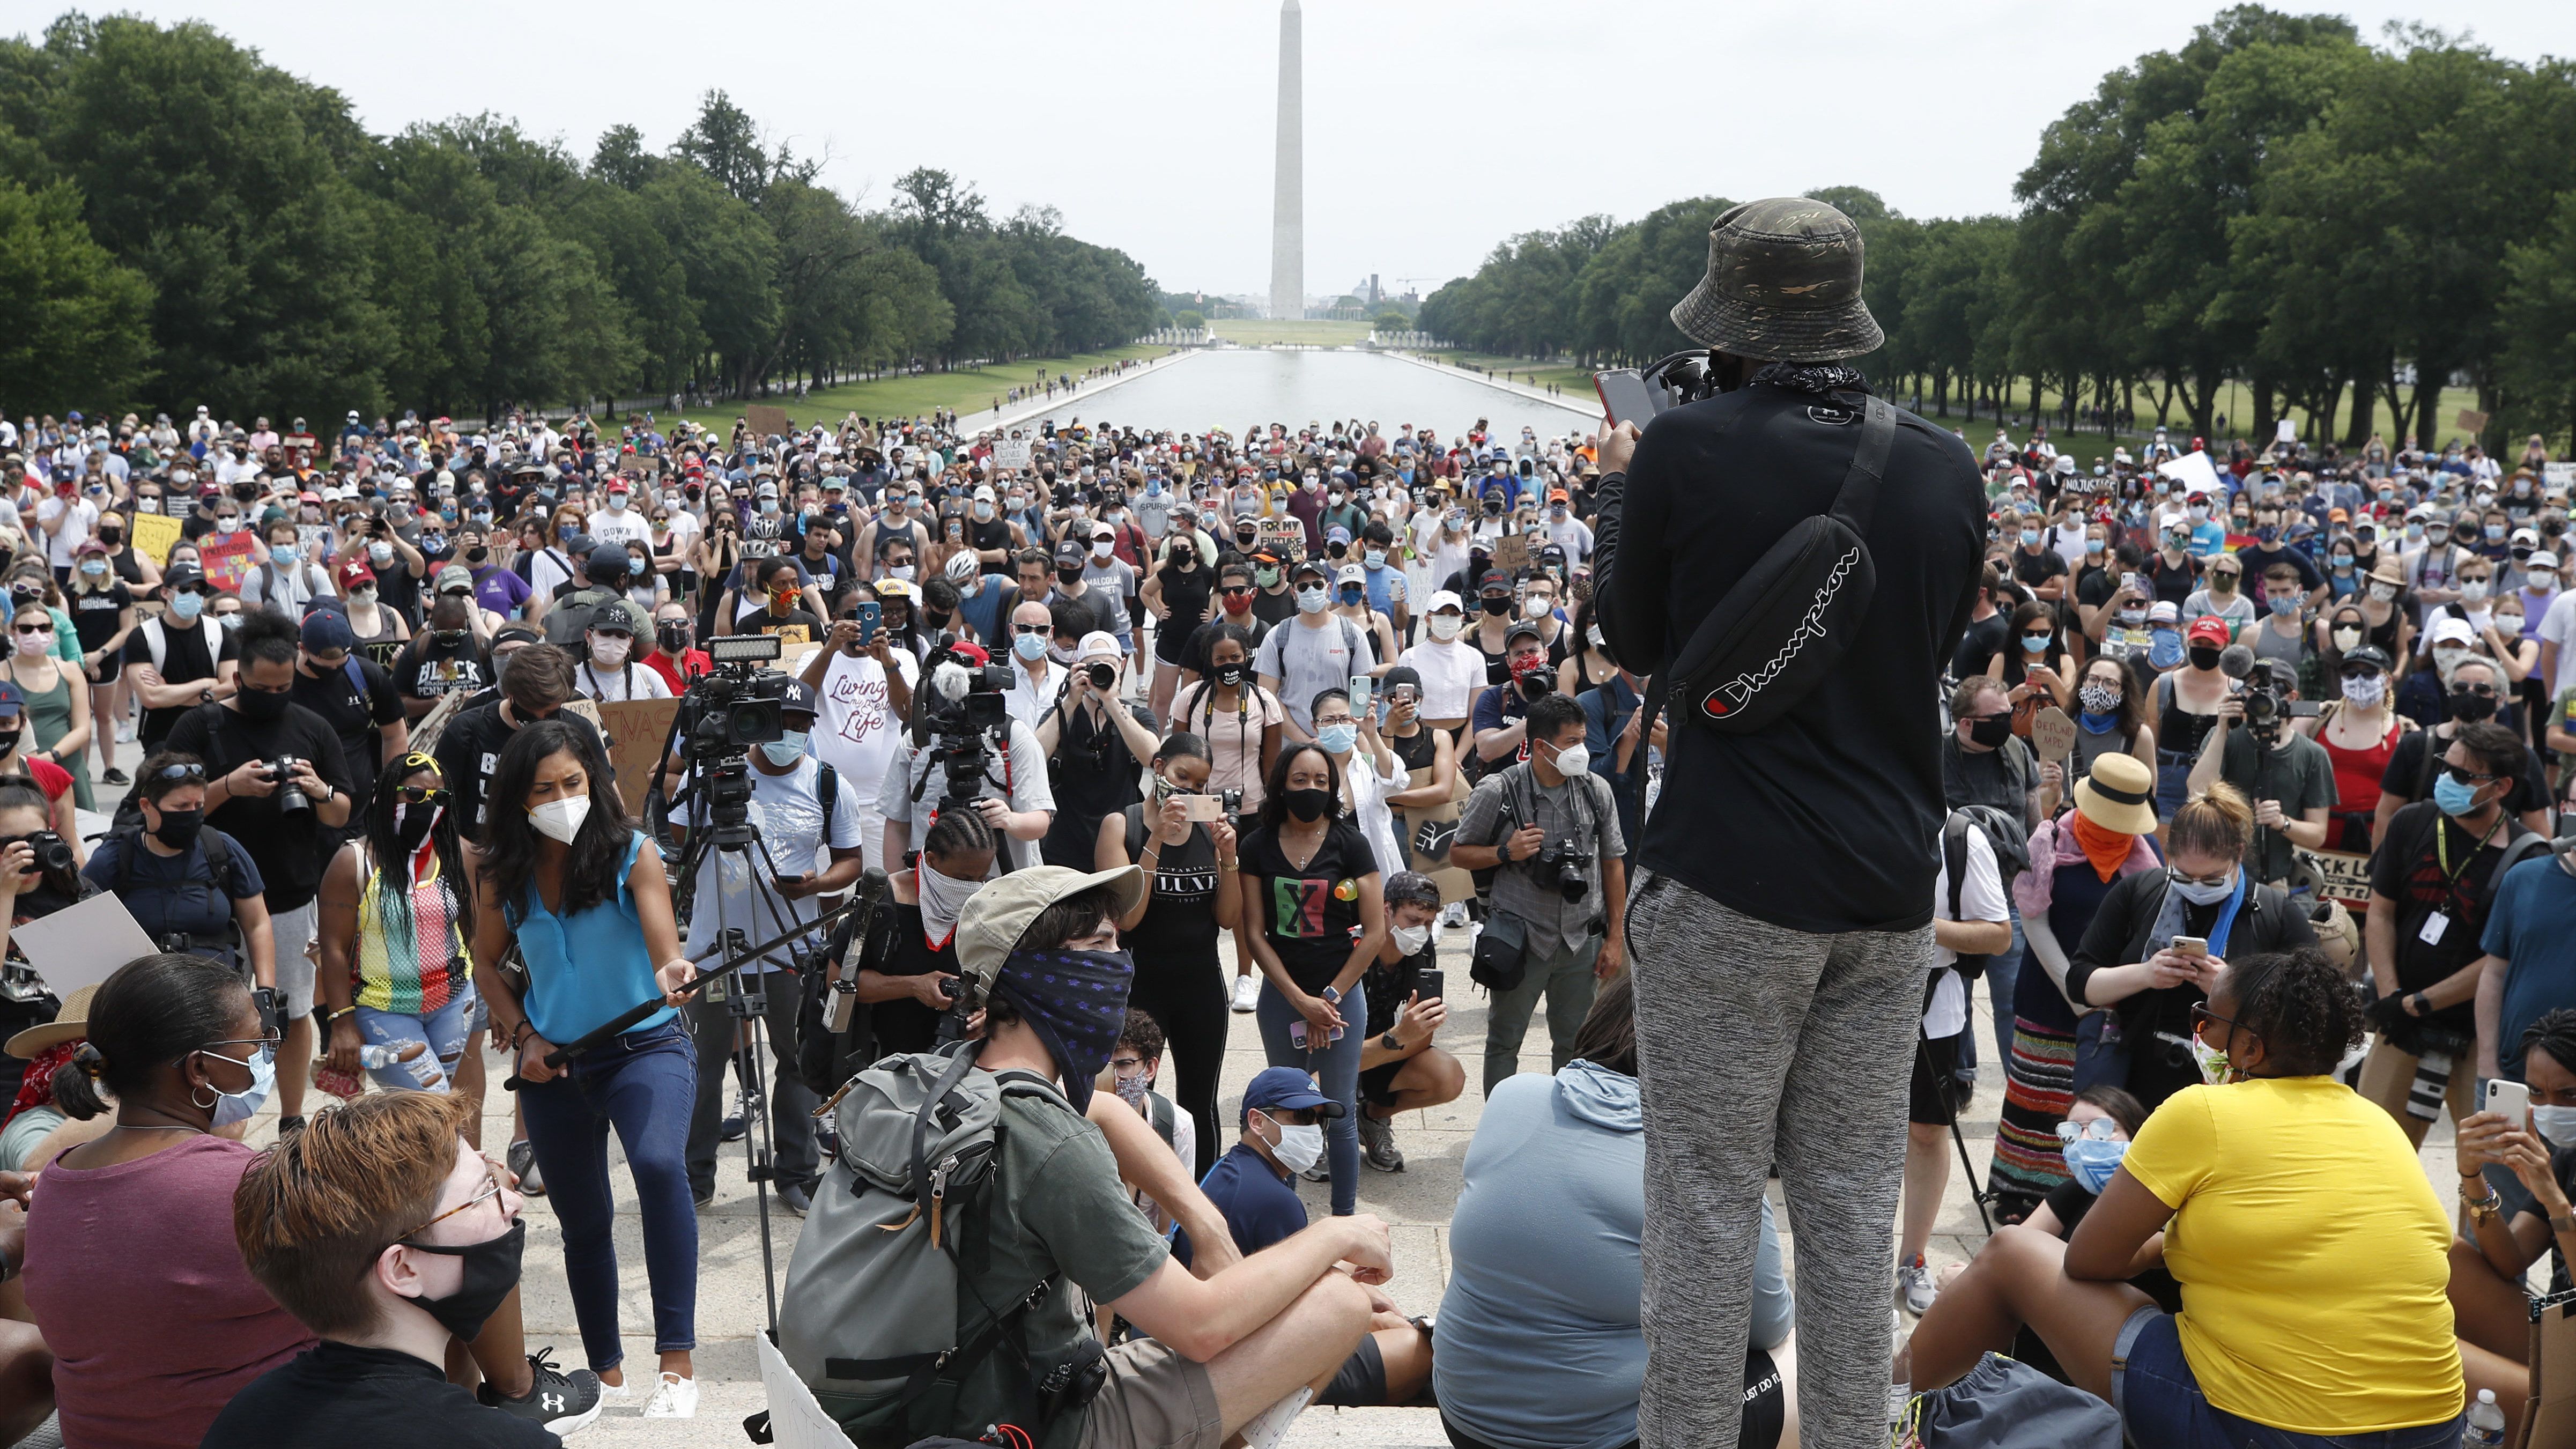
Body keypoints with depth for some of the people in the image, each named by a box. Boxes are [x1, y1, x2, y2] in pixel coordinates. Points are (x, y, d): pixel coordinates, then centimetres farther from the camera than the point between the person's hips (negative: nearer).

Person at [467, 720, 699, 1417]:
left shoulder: (633, 854, -12)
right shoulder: (503, 874, -3)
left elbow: (664, 950, -21)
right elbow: (487, 964, 12)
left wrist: (673, 973, -45)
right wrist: (522, 1034, -3)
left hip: (645, 1048, -4)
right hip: (554, 1065, 4)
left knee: (660, 1166, -32)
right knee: (582, 1223, 14)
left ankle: (677, 1365, -30)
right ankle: (607, 1373, 33)